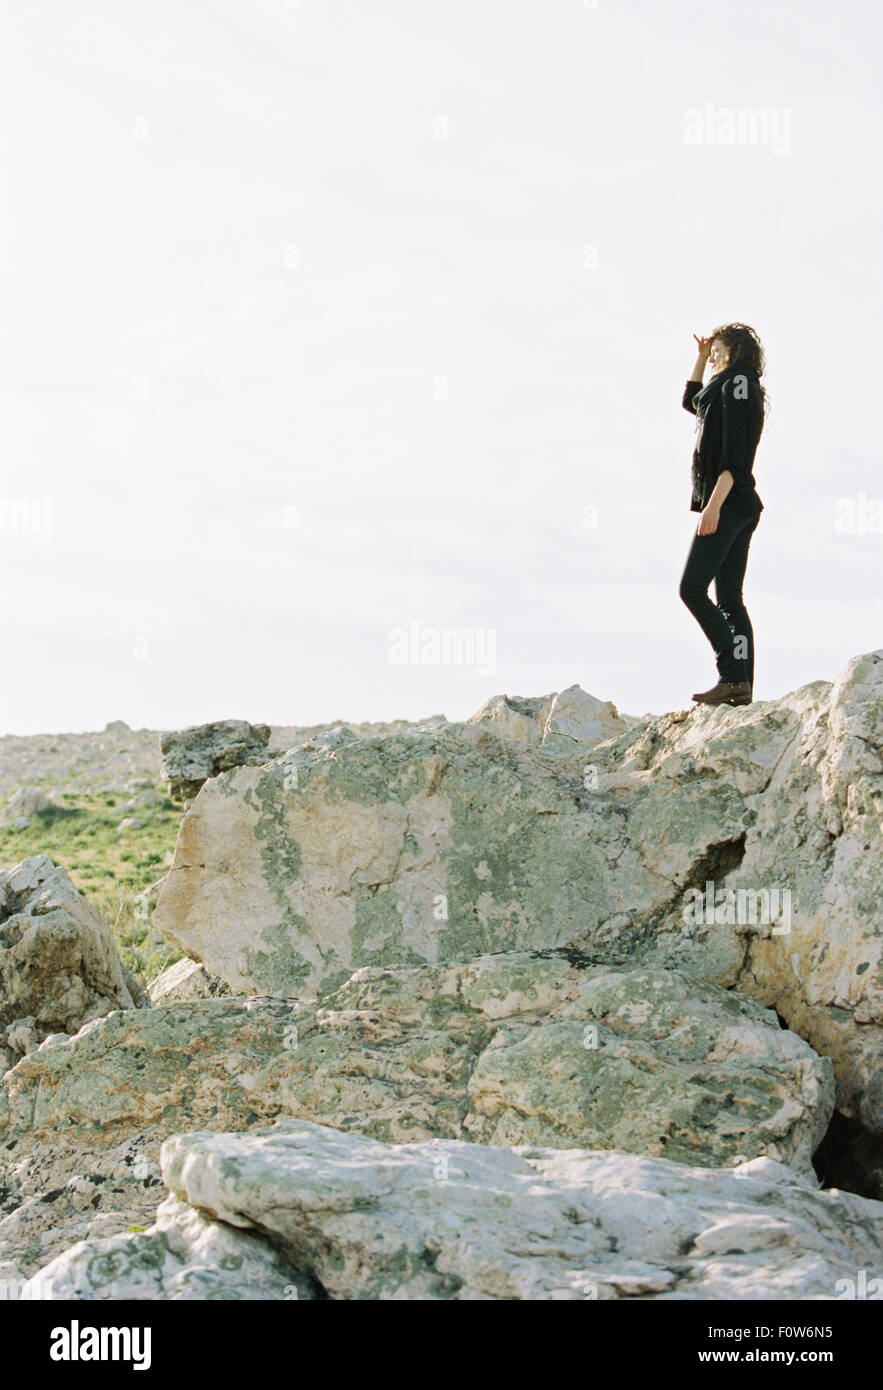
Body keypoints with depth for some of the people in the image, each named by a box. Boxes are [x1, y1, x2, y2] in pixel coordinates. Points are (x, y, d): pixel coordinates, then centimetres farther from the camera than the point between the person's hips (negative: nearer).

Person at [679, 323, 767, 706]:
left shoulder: (737, 382, -8)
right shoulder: (741, 387, 21)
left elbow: (733, 453, -19)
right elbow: (692, 401, 41)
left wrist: (714, 503, -25)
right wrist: (701, 357, 31)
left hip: (728, 502, -10)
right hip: (742, 505, 10)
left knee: (692, 589, -14)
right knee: (728, 597, 5)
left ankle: (732, 675, -19)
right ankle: (743, 686, -1)